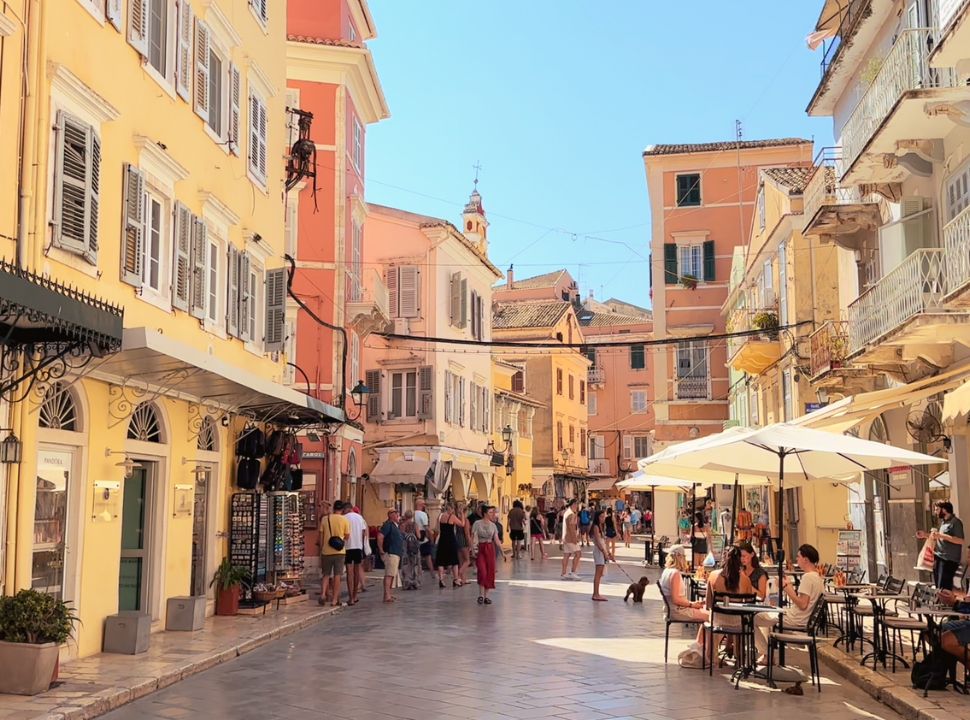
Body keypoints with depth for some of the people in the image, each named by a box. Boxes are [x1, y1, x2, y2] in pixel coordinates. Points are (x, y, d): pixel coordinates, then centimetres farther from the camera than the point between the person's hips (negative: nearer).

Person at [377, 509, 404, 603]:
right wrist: (381, 550, -19)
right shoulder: (388, 525, -12)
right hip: (390, 553, -10)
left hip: (396, 554, 10)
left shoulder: (395, 526, 20)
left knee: (393, 575, 14)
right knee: (389, 574, -14)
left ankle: (388, 594, 21)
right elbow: (380, 536, -23)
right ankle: (386, 596, -18)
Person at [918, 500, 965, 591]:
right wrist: (926, 535, 17)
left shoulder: (955, 522, -11)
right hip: (940, 558, 10)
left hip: (949, 560, -10)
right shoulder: (943, 522, 19)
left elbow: (960, 541, -20)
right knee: (938, 587, 12)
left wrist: (941, 535, -24)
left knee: (943, 589, -14)